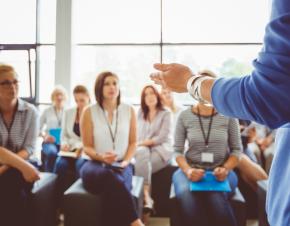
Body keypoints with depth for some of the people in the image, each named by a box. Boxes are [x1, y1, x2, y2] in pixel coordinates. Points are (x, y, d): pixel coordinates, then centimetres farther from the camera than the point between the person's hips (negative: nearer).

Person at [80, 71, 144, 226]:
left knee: (115, 183, -37)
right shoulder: (89, 112, 1)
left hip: (121, 166, 1)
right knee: (110, 176, -38)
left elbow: (133, 142, 11)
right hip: (96, 164, -1)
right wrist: (101, 156, -18)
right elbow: (87, 147, 4)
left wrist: (125, 162, -7)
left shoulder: (129, 111, 7)